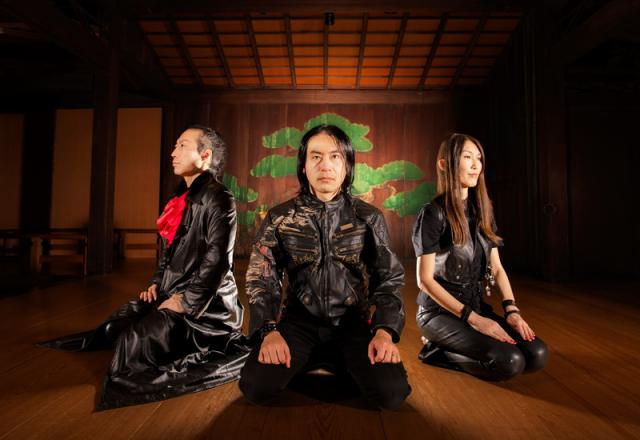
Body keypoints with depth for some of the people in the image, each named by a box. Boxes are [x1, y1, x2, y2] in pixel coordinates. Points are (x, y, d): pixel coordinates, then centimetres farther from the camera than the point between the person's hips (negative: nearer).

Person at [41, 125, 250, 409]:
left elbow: (218, 260, -21)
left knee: (136, 340, -23)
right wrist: (157, 283, 8)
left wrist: (187, 301, -20)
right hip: (172, 292, 9)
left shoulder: (218, 198, -14)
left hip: (203, 302, -8)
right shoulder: (183, 197, 14)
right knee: (115, 326, 3)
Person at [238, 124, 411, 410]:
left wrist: (385, 331, -17)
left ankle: (339, 361, 12)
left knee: (391, 392, -21)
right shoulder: (279, 218, -1)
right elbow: (261, 279, -3)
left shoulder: (369, 218, 0)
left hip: (353, 323, 1)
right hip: (300, 321, 0)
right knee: (257, 386, -22)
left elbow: (389, 279, -1)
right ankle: (309, 359, 11)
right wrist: (270, 331, -18)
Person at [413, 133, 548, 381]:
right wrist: (473, 319, -19)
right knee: (510, 361, -24)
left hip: (476, 304, 7)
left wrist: (511, 309, -6)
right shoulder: (433, 214, -14)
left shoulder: (483, 210, 7)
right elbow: (425, 279, -16)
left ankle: (448, 348, 5)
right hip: (441, 311, -7)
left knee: (537, 355, -11)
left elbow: (496, 268, 9)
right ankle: (438, 350, 0)